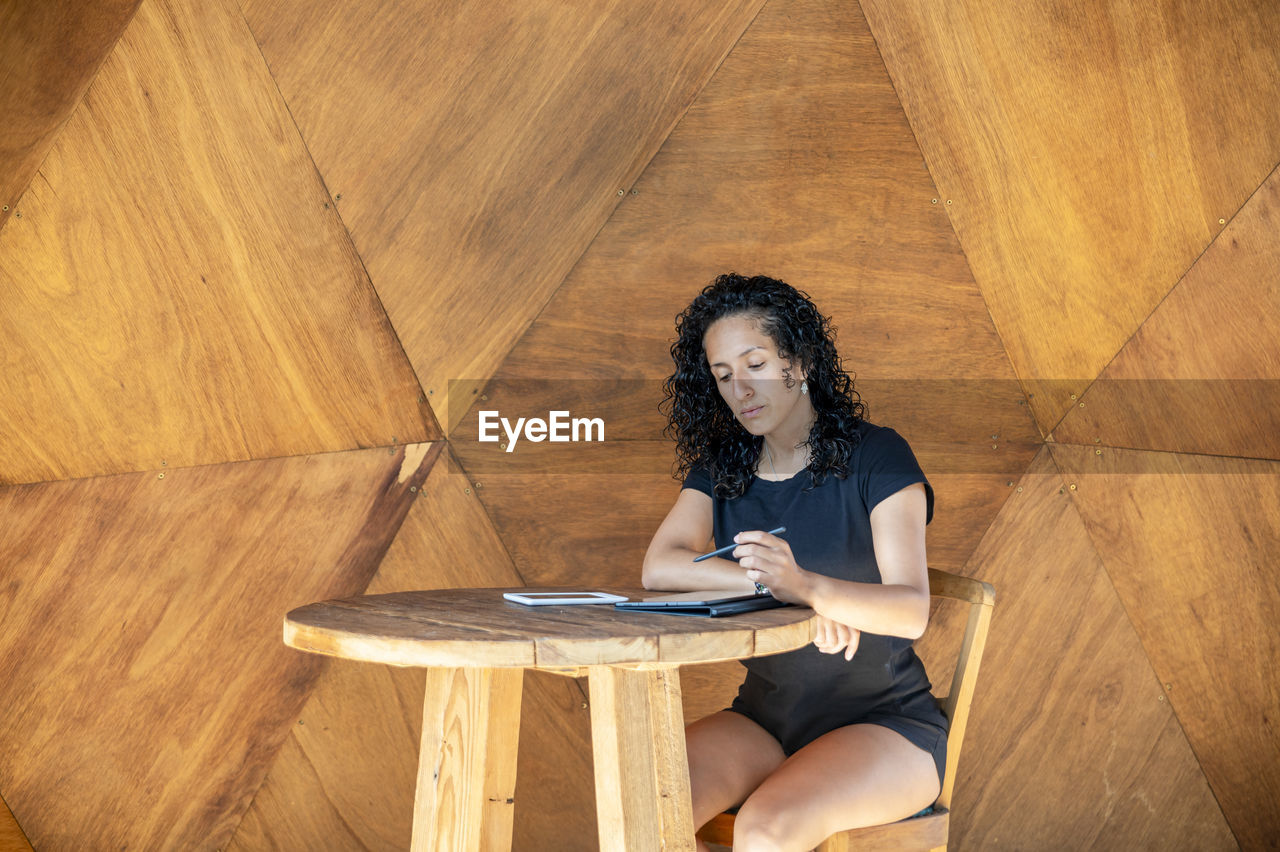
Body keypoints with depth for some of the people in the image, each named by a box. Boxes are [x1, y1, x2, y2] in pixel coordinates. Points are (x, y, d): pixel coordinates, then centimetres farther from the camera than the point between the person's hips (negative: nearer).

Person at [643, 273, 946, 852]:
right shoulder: (721, 468, 6)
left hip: (884, 723, -4)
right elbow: (659, 569, -11)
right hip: (765, 719, 4)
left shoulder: (875, 456, -8)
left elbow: (912, 611, -19)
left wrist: (806, 585, -38)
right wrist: (779, 586, -24)